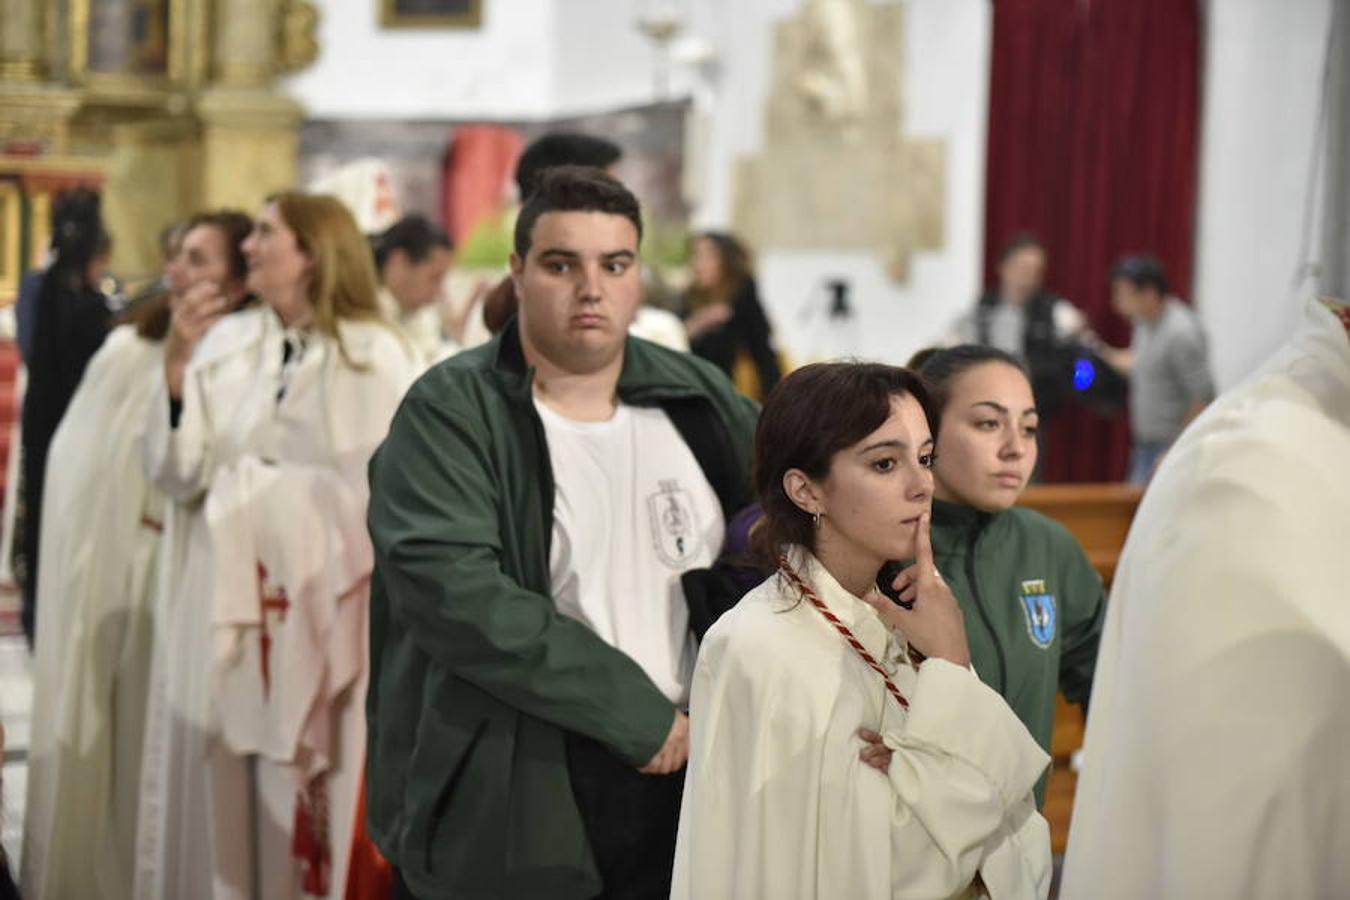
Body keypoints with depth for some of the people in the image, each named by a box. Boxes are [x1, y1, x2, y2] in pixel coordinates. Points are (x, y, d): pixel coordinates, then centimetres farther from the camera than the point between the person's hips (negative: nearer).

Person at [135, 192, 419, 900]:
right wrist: (176, 364, -9)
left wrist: (264, 488, -8)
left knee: (304, 803, 1)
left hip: (320, 623, -3)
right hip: (221, 615, 3)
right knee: (217, 793, 5)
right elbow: (177, 474, 0)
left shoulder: (375, 357, -4)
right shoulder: (223, 343, 6)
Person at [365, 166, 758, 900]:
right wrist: (633, 708, -19)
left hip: (677, 782, 4)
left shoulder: (698, 399, 7)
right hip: (503, 806, -4)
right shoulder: (453, 413, -7)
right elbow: (449, 589, -21)